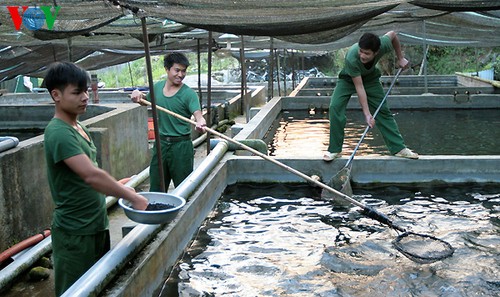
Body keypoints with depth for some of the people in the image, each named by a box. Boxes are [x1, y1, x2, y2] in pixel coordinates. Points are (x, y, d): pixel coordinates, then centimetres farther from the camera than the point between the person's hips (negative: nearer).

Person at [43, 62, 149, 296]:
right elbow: (91, 175, -31)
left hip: (96, 226, 9)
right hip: (74, 233, -9)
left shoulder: (78, 127, 9)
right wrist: (133, 198, -27)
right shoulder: (59, 133, -21)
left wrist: (122, 189, 9)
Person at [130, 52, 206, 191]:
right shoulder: (157, 87, 5)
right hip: (161, 143, 5)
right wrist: (138, 94, 1)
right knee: (156, 188, 15)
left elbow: (198, 114, -24)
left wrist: (201, 123, -48)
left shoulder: (189, 93, -11)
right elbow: (146, 101, 23)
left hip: (181, 145, -5)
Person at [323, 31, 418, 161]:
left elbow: (392, 34, -7)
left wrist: (400, 58, -1)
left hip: (370, 77, 3)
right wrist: (367, 114, -37)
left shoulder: (383, 44, -33)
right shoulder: (351, 58, -42)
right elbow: (359, 87, -37)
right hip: (348, 78, -3)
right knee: (335, 106, -22)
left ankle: (398, 147, 9)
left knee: (383, 110, 0)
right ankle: (334, 150, -12)